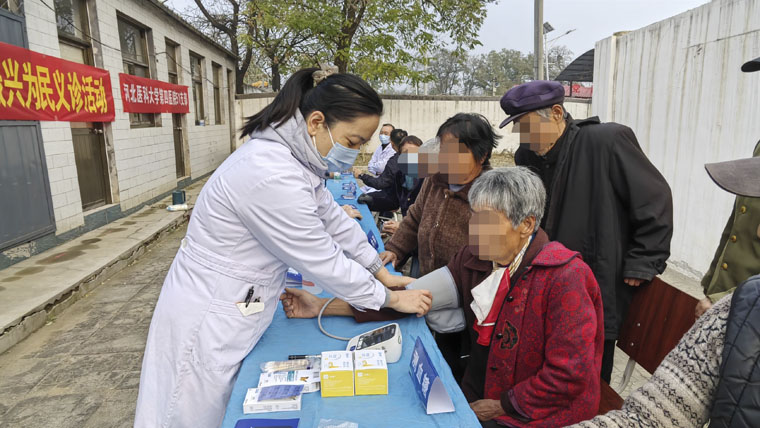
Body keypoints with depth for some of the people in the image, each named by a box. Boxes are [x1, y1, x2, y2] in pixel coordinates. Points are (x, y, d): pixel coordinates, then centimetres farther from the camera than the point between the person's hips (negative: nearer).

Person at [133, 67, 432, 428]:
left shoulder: (293, 155, -3)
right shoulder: (272, 177, -32)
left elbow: (334, 220, 6)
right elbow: (324, 262, -24)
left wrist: (382, 273, 9)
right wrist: (390, 299, -10)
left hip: (236, 304, 9)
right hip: (209, 320, -8)